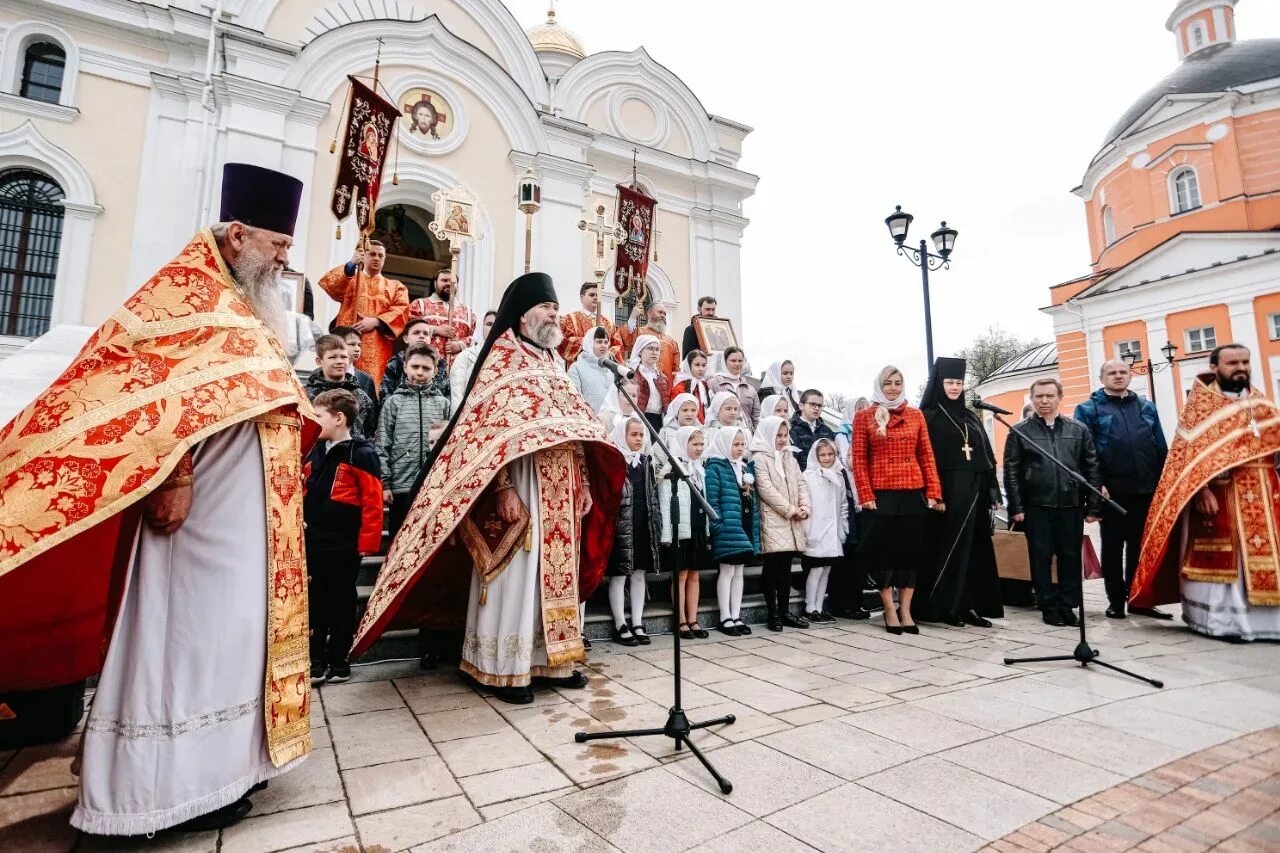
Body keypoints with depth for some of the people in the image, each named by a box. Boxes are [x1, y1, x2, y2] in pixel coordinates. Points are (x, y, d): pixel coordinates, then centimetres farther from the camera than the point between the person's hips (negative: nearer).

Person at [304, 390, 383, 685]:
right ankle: (317, 662, 26)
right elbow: (305, 493, 18)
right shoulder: (316, 451, 10)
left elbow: (373, 501, -15)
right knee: (315, 602, 14)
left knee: (341, 602, 8)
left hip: (343, 545, -6)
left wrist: (367, 542, -15)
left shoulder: (361, 453, -12)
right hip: (314, 542, 7)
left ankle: (338, 662, 21)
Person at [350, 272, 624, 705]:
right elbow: (489, 425, -15)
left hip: (558, 490, 8)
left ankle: (548, 658, 22)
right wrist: (503, 487, -24)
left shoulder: (551, 363, 19)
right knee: (515, 575, -2)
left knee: (555, 573, 11)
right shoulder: (503, 355, -4)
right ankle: (505, 669, 10)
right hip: (520, 484, -8)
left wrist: (580, 486, 14)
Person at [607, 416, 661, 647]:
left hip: (643, 525, 6)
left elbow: (653, 495, 16)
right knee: (619, 574, 1)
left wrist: (656, 523, 10)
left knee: (639, 574, 10)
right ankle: (620, 626, 9)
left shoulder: (646, 462, 13)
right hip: (622, 525, -6)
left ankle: (637, 624, 18)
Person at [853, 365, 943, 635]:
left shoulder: (916, 415, 10)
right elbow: (858, 459, -3)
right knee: (884, 550, 3)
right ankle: (890, 610, 14)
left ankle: (905, 610, 16)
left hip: (914, 494, 3)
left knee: (911, 550, 6)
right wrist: (866, 495, -10)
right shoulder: (865, 416, 2)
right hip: (881, 495, -3)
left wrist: (933, 492, 0)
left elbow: (927, 456, 8)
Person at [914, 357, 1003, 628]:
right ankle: (942, 606, 6)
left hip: (973, 492, 6)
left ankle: (969, 606, 15)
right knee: (948, 549, -2)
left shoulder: (971, 418, 16)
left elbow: (987, 457, 16)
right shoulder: (929, 417, -2)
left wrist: (993, 490, 8)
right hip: (946, 493, -6)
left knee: (974, 550, 7)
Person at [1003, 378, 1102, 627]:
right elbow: (1011, 471, -2)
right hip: (1036, 506, -2)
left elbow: (1092, 468, 8)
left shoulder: (1079, 429, 8)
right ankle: (1049, 607, 15)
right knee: (1041, 558, 4)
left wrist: (1092, 506, 2)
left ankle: (1068, 607, 19)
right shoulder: (1020, 431, 2)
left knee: (1071, 558, 7)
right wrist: (1016, 507, -7)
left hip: (1071, 505, 2)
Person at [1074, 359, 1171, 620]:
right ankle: (1116, 600, 14)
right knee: (1113, 547, 6)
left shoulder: (1147, 408, 14)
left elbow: (1161, 448, 13)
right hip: (1112, 491, -3)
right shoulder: (1088, 409, 1)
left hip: (1146, 489, 4)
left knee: (1141, 546, 9)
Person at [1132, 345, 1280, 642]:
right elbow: (1190, 450, -10)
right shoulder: (1200, 403, -3)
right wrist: (1201, 490, -18)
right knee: (1220, 557, -2)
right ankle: (1220, 620, 5)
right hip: (1219, 493, -6)